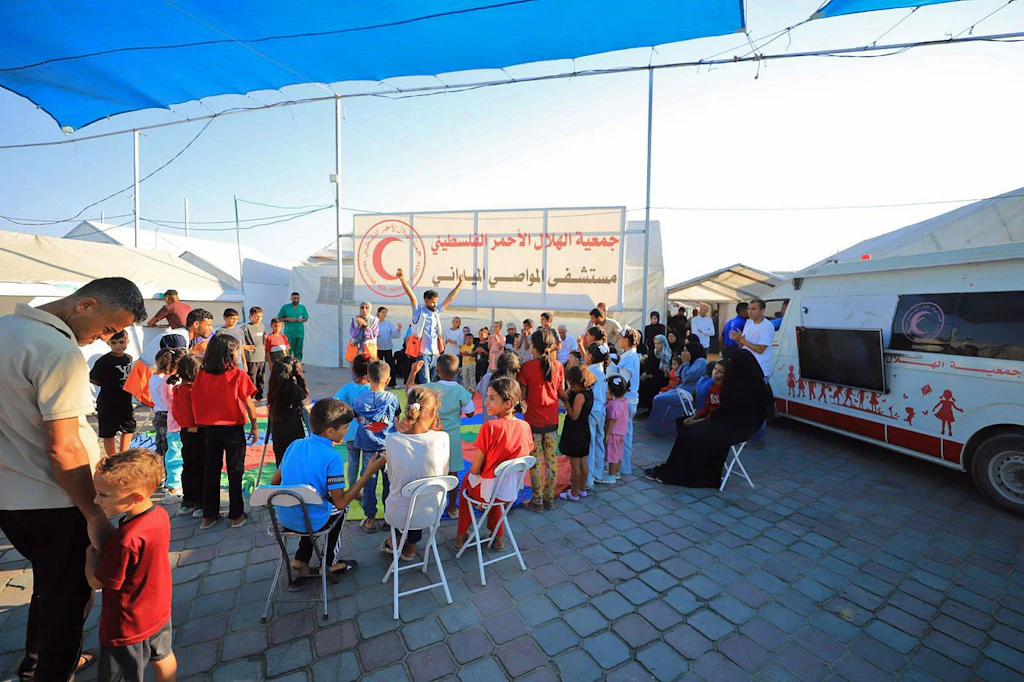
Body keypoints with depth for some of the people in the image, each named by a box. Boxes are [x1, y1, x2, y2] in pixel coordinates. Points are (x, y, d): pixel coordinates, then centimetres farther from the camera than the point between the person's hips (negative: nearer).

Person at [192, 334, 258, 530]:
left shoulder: (202, 374, -4)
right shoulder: (238, 375, -14)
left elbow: (196, 401, 1)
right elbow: (248, 404, -10)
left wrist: (201, 422, 13)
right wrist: (254, 426, 1)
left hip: (210, 428, 4)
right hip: (233, 429, -4)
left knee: (211, 470, 15)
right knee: (235, 472, 8)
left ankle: (208, 516, 25)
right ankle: (236, 515, 17)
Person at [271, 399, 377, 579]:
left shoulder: (295, 445, -3)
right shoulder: (332, 457, -22)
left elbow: (274, 481, 8)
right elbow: (340, 503, -19)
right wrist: (369, 473, -17)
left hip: (283, 518, 5)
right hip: (310, 522, -5)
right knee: (338, 507, 25)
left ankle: (301, 560, 28)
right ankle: (330, 563, 33)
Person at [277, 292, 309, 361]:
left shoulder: (302, 307, 9)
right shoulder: (285, 307, 2)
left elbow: (306, 318, 14)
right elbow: (279, 318, 4)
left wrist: (302, 320, -8)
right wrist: (288, 319, -13)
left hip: (300, 334, 3)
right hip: (289, 334, -3)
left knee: (298, 352, 8)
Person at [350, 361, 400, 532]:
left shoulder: (358, 400, -7)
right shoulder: (392, 398, -10)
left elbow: (357, 420, 5)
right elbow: (396, 419, 3)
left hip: (368, 447, 1)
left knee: (369, 482, 12)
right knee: (390, 481, 13)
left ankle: (370, 519, 22)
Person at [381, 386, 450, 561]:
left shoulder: (391, 440, -18)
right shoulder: (442, 438, -20)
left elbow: (391, 478, -1)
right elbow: (443, 474, -3)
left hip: (399, 516, 0)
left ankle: (397, 539, 41)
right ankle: (410, 545, 41)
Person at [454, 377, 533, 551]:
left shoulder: (490, 427, -26)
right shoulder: (525, 426, -10)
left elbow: (475, 468, -18)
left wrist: (471, 474, 4)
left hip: (488, 490, -4)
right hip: (513, 490, 4)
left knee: (467, 480, 27)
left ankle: (461, 535, 36)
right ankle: (498, 537, 39)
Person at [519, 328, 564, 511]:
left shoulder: (527, 367, -13)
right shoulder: (558, 366, -4)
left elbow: (522, 396, -10)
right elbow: (561, 393, 3)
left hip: (533, 420, -3)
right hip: (552, 420, 3)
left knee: (535, 460, 7)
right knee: (551, 458, 14)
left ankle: (537, 501, 17)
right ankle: (549, 498, 25)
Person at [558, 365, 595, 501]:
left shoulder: (580, 395, -23)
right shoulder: (589, 391, 4)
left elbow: (574, 415, -23)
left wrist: (566, 400, -18)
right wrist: (569, 394, -5)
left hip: (575, 433, -9)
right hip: (584, 430, 9)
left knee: (575, 464, 2)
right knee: (582, 462, 19)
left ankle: (574, 494, 14)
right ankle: (582, 489, 32)